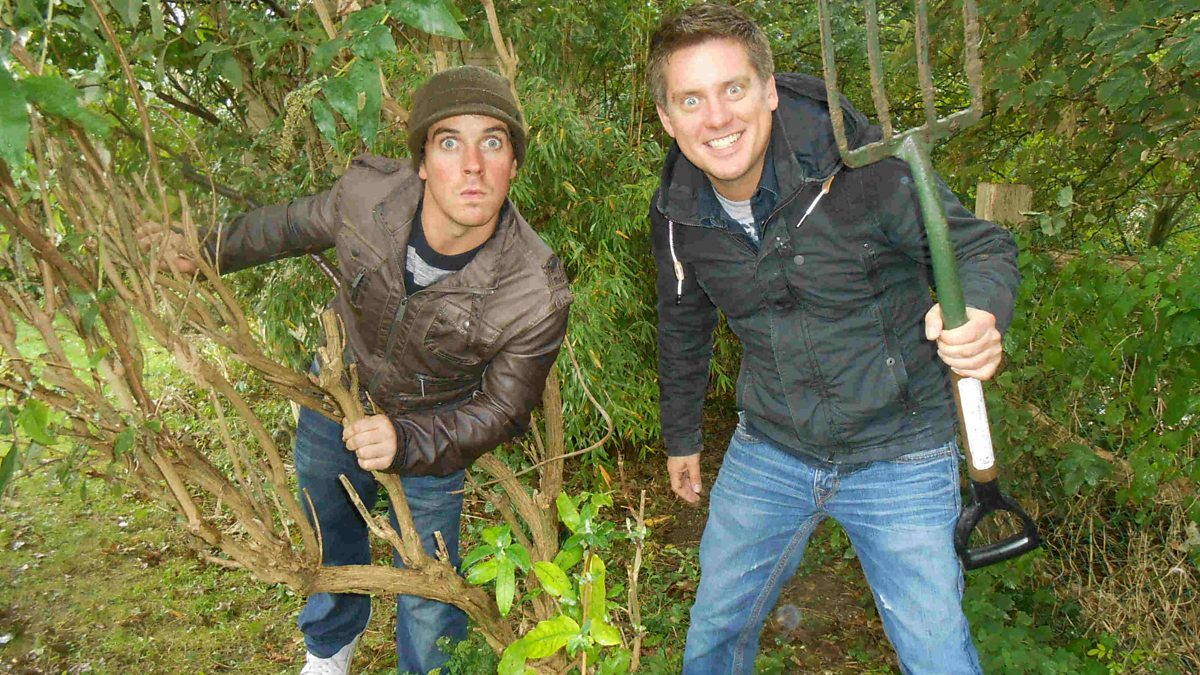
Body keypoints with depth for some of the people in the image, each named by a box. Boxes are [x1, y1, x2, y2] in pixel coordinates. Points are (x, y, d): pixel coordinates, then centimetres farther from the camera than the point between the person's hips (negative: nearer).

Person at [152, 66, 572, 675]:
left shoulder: (537, 292, -35)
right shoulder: (369, 192, -29)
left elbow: (501, 411, -22)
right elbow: (298, 224, -5)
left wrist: (408, 441, -38)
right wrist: (213, 249, 6)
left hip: (431, 423, -3)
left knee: (427, 595, 6)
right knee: (327, 531, 27)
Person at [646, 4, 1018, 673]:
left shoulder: (861, 164, -22)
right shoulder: (678, 212, -8)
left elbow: (984, 247, -12)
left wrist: (979, 314, -37)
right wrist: (682, 435, 20)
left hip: (899, 459, -3)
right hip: (768, 452, 4)